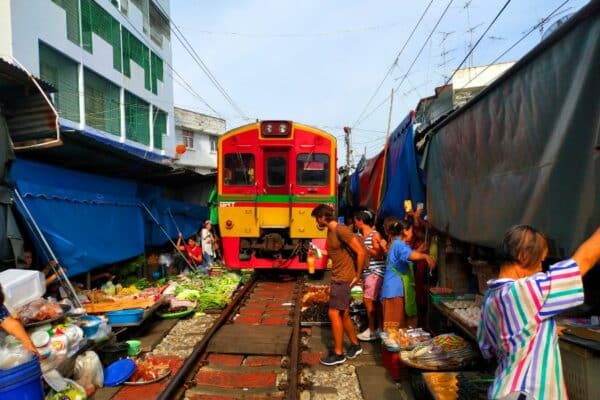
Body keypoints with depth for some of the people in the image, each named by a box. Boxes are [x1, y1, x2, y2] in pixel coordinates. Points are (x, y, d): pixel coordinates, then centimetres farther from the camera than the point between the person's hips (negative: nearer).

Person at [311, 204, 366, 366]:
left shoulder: (341, 230, -20)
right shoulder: (330, 231, 9)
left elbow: (361, 252, -20)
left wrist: (358, 275, -14)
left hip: (343, 278, -9)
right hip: (337, 278, 9)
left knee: (334, 313, -5)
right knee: (343, 314, 15)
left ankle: (338, 353, 6)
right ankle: (355, 345, 31)